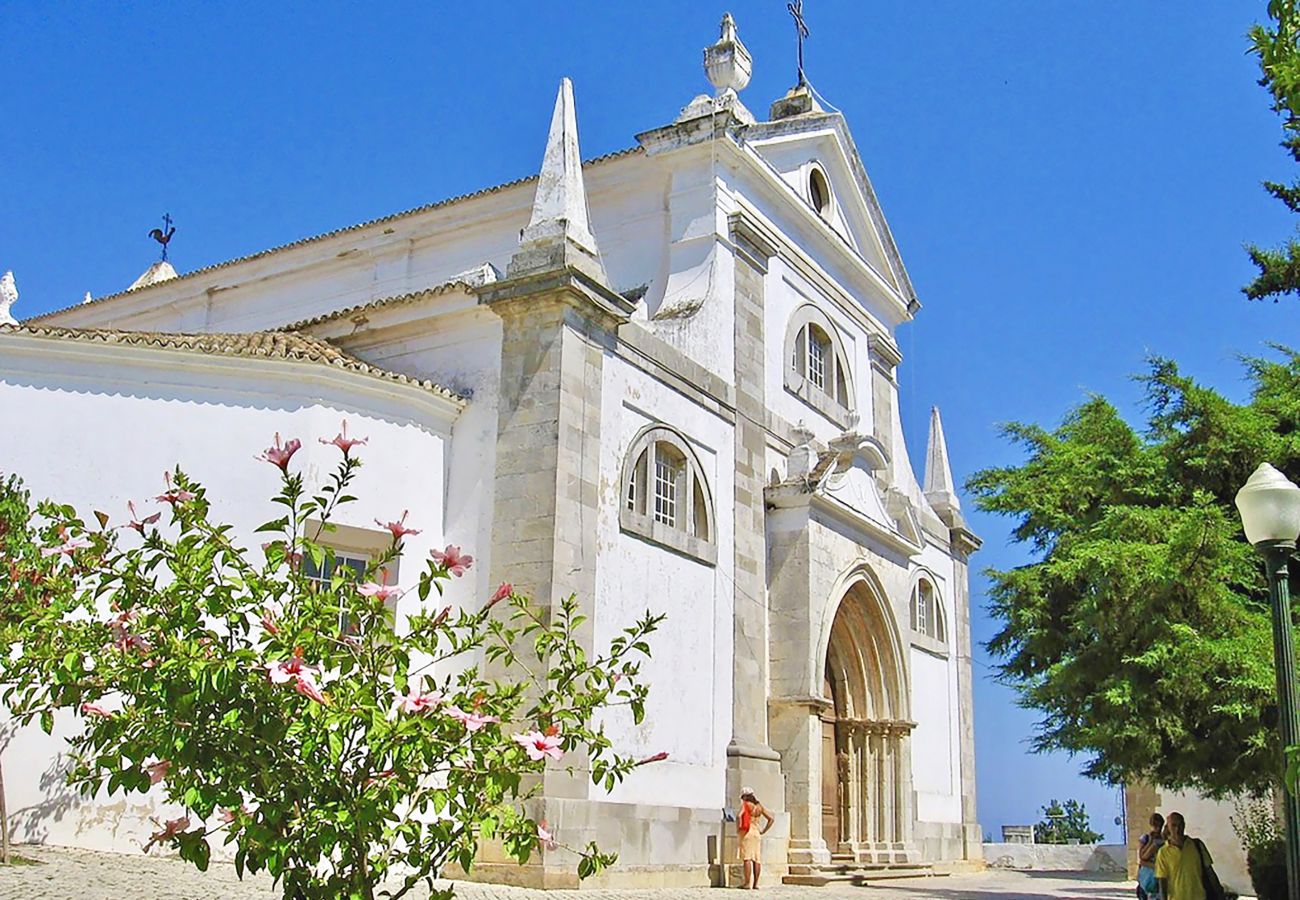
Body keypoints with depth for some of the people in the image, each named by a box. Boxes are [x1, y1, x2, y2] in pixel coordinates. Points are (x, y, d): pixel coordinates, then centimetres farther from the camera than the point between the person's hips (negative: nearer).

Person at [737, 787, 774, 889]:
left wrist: (738, 827, -8)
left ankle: (748, 884, -12)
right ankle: (755, 884, 7)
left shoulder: (745, 804, -5)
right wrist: (763, 831, 12)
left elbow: (739, 816, -22)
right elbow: (771, 819, 10)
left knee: (747, 859, -8)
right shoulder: (760, 806, 11)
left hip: (746, 833, -5)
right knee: (757, 859, 7)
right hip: (757, 833, 5)